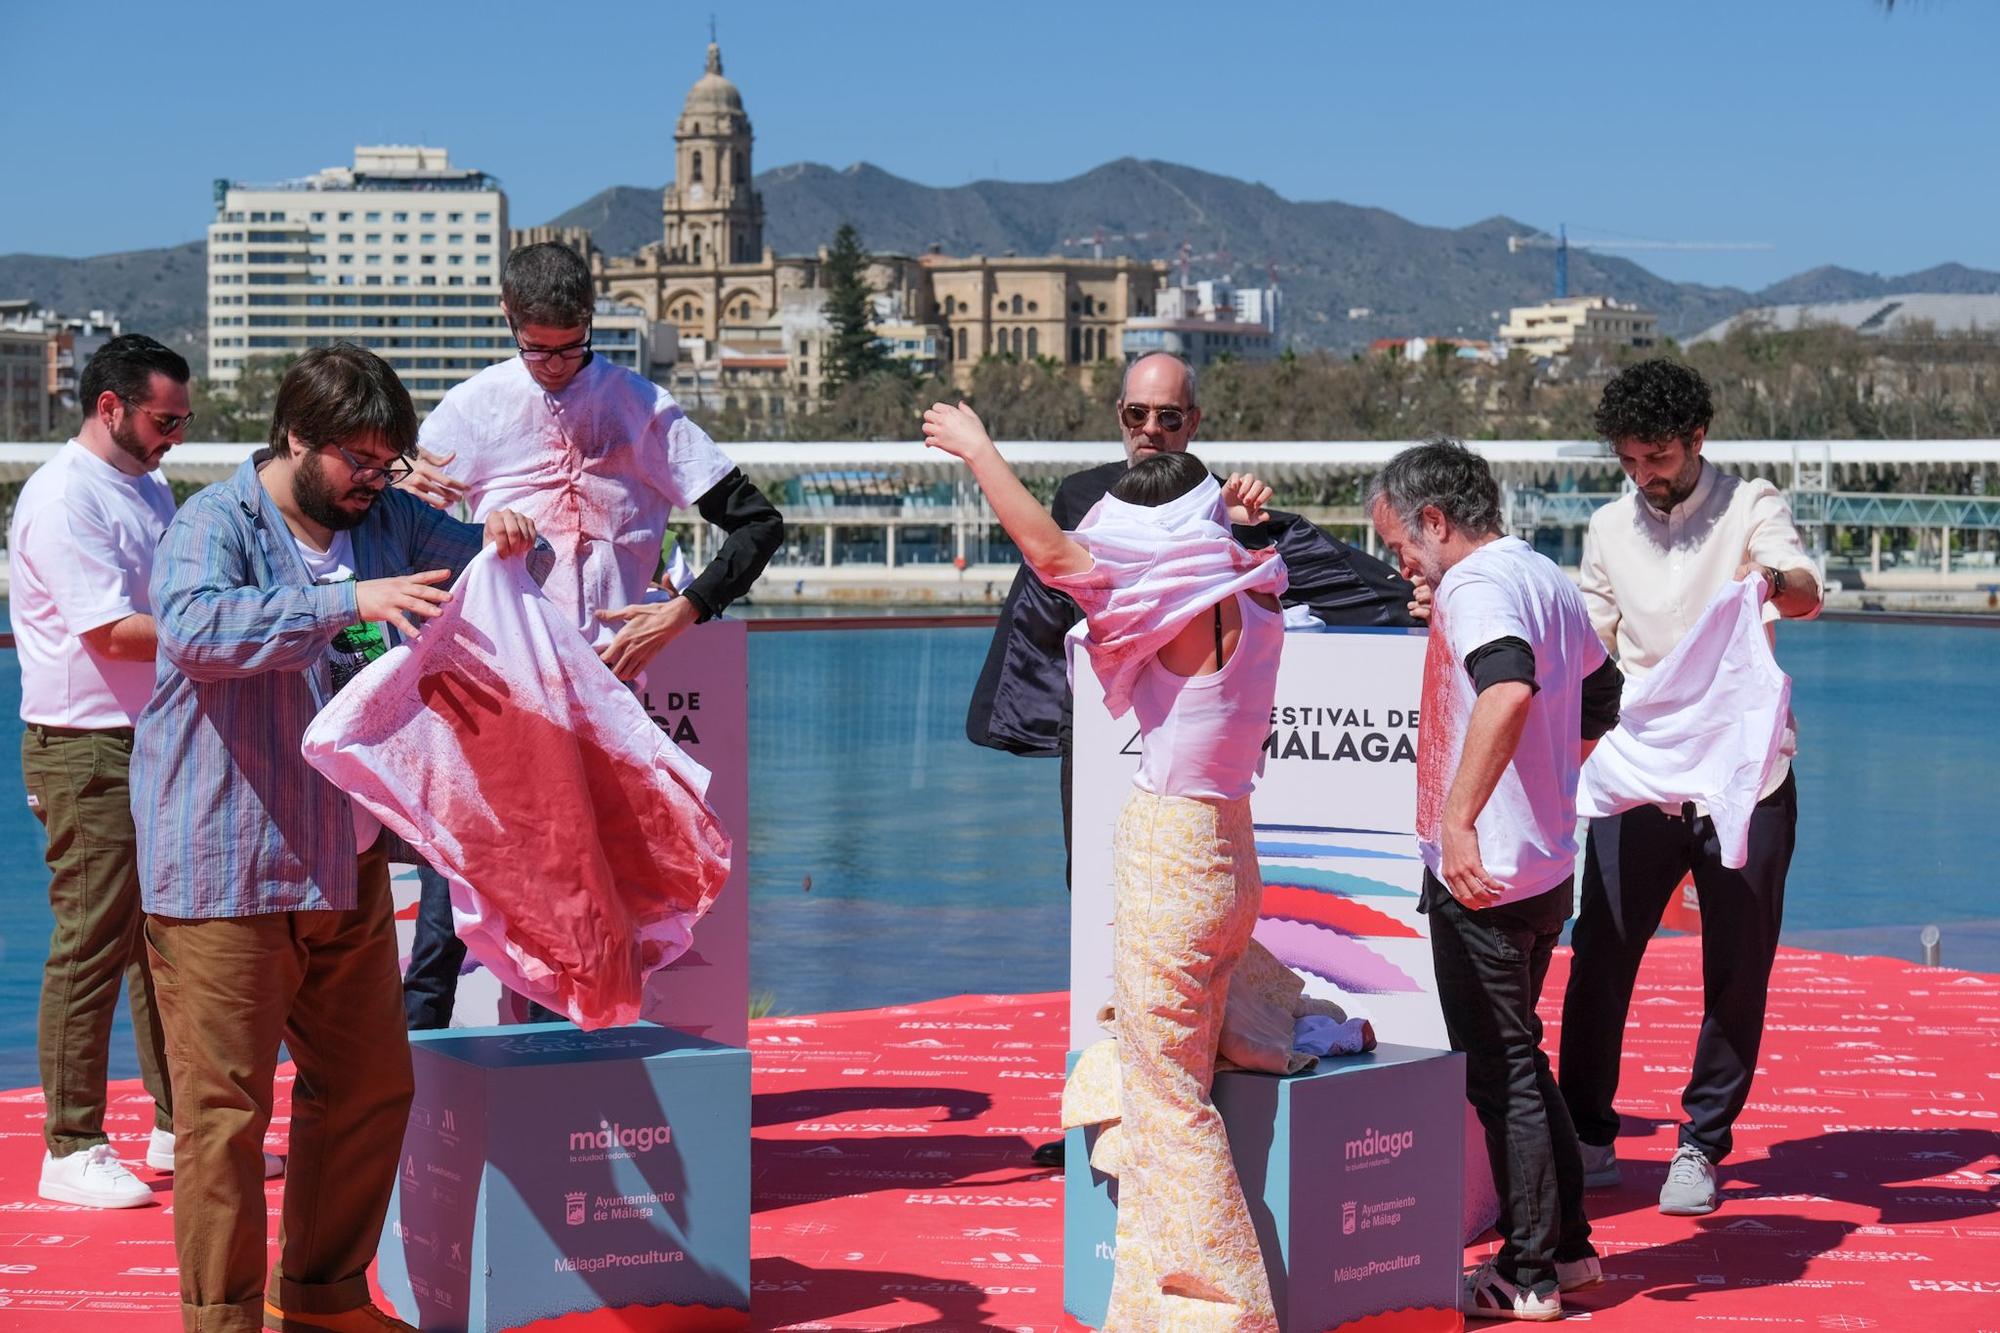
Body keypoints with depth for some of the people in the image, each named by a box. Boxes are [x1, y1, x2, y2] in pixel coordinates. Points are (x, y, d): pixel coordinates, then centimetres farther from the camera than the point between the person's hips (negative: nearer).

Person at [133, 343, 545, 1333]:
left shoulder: (387, 521, 12)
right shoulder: (214, 524, -9)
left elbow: (476, 559, 26)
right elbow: (194, 625, -28)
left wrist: (507, 535, 0)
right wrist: (347, 601, -36)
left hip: (344, 865, 8)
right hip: (223, 870, -7)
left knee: (371, 1089, 14)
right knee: (226, 1110, -5)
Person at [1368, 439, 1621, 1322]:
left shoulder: (1476, 586, -15)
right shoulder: (1547, 580, 14)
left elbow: (1509, 688, -35)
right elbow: (1601, 702, 27)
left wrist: (1459, 817, -36)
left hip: (1482, 874, -10)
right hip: (1545, 866, 10)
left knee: (1498, 1070, -1)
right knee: (1517, 1060, 19)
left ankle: (1529, 1277, 7)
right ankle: (1566, 1246, 26)